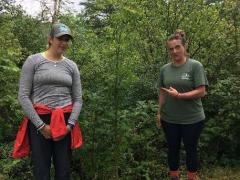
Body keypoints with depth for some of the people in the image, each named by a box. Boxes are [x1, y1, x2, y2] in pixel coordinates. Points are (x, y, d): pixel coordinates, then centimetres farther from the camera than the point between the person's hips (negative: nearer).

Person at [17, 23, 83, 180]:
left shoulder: (71, 65, 9)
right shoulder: (33, 61, -1)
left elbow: (78, 99, 7)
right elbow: (23, 96, -6)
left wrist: (70, 124, -6)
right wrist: (40, 125, -11)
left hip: (65, 121, 3)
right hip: (39, 121, -3)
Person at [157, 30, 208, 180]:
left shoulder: (195, 66, -9)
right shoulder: (164, 69, 3)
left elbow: (201, 92, -13)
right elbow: (162, 93, 8)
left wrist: (179, 95, -22)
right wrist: (159, 113, 5)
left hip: (192, 119, -3)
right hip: (169, 119, 3)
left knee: (191, 149, 13)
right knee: (173, 149, 16)